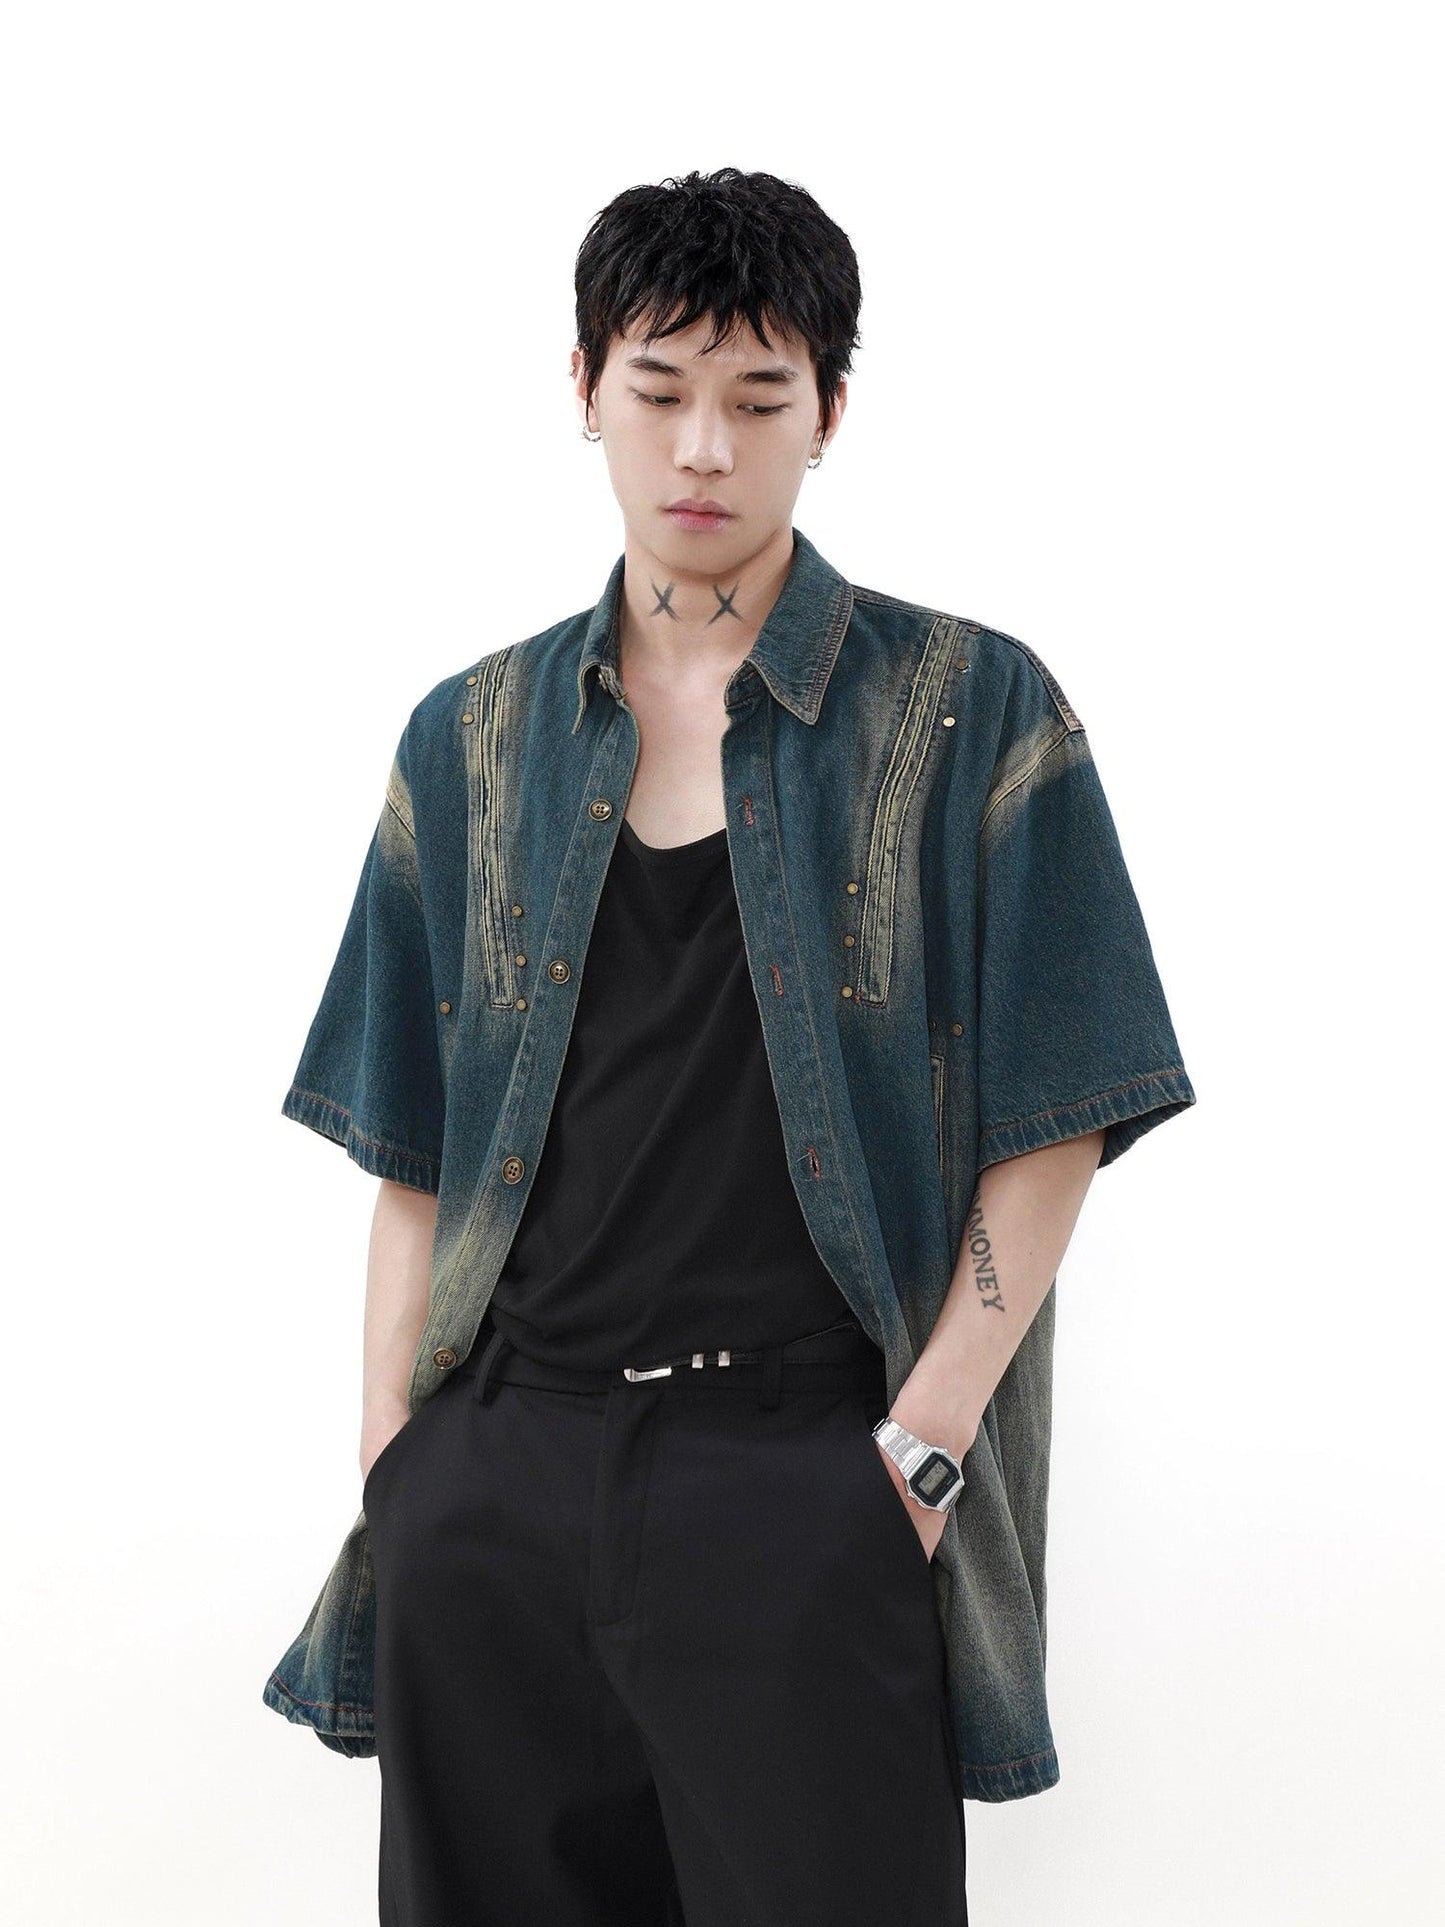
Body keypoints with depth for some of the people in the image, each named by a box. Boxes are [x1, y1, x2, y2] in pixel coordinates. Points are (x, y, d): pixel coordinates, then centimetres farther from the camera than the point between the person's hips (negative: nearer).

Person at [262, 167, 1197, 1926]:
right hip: (493, 1483, 3)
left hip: (803, 1482, -3)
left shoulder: (971, 714, 1)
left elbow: (1050, 1129, -3)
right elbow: (412, 1154, 9)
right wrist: (390, 1476, 2)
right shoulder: (471, 740, 10)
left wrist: (920, 1450, -10)